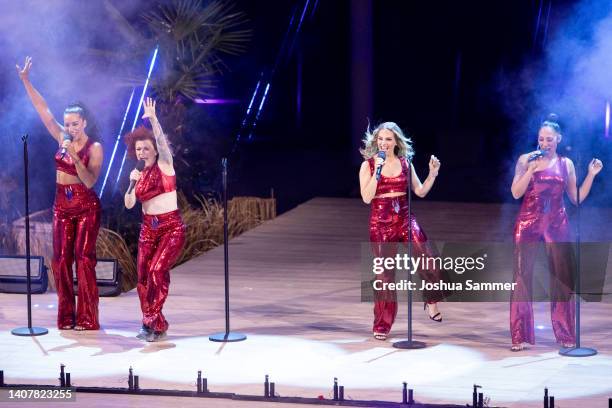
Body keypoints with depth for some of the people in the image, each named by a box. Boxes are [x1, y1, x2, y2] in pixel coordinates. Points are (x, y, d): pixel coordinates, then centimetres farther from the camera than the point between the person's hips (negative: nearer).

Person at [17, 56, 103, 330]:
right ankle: (66, 317, 5)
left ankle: (86, 318, -8)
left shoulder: (94, 148, -9)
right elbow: (43, 109, 3)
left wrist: (75, 157, -27)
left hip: (86, 208, -5)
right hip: (62, 207, 5)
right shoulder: (63, 139, 4)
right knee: (61, 260, 1)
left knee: (84, 259, -10)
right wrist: (25, 81, -2)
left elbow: (89, 182, -17)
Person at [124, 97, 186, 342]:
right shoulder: (139, 174, 10)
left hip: (171, 227, -6)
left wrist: (153, 119, -32)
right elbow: (129, 204, 5)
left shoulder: (164, 165, -3)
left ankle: (154, 323, -10)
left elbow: (162, 141, -22)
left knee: (158, 270, -18)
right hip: (148, 228, 6)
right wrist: (132, 184, -10)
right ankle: (153, 324, 12)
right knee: (144, 277, 0)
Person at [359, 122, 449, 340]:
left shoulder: (405, 163, 7)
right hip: (381, 222, -2)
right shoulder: (368, 165, -2)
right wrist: (378, 172, -18)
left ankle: (432, 302, 15)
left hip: (405, 219, 2)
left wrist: (433, 174, -5)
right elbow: (366, 198, -12)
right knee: (385, 273, 0)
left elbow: (420, 191, 9)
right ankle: (382, 325, 11)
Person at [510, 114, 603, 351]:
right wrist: (531, 169, -14)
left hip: (557, 225, 2)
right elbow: (516, 193, -5)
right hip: (529, 223, -2)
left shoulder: (566, 164, 8)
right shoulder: (526, 160, 3)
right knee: (522, 276, -4)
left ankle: (565, 334, 9)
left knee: (562, 277, 0)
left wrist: (591, 174, 0)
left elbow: (577, 198, 9)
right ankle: (520, 335, -1)